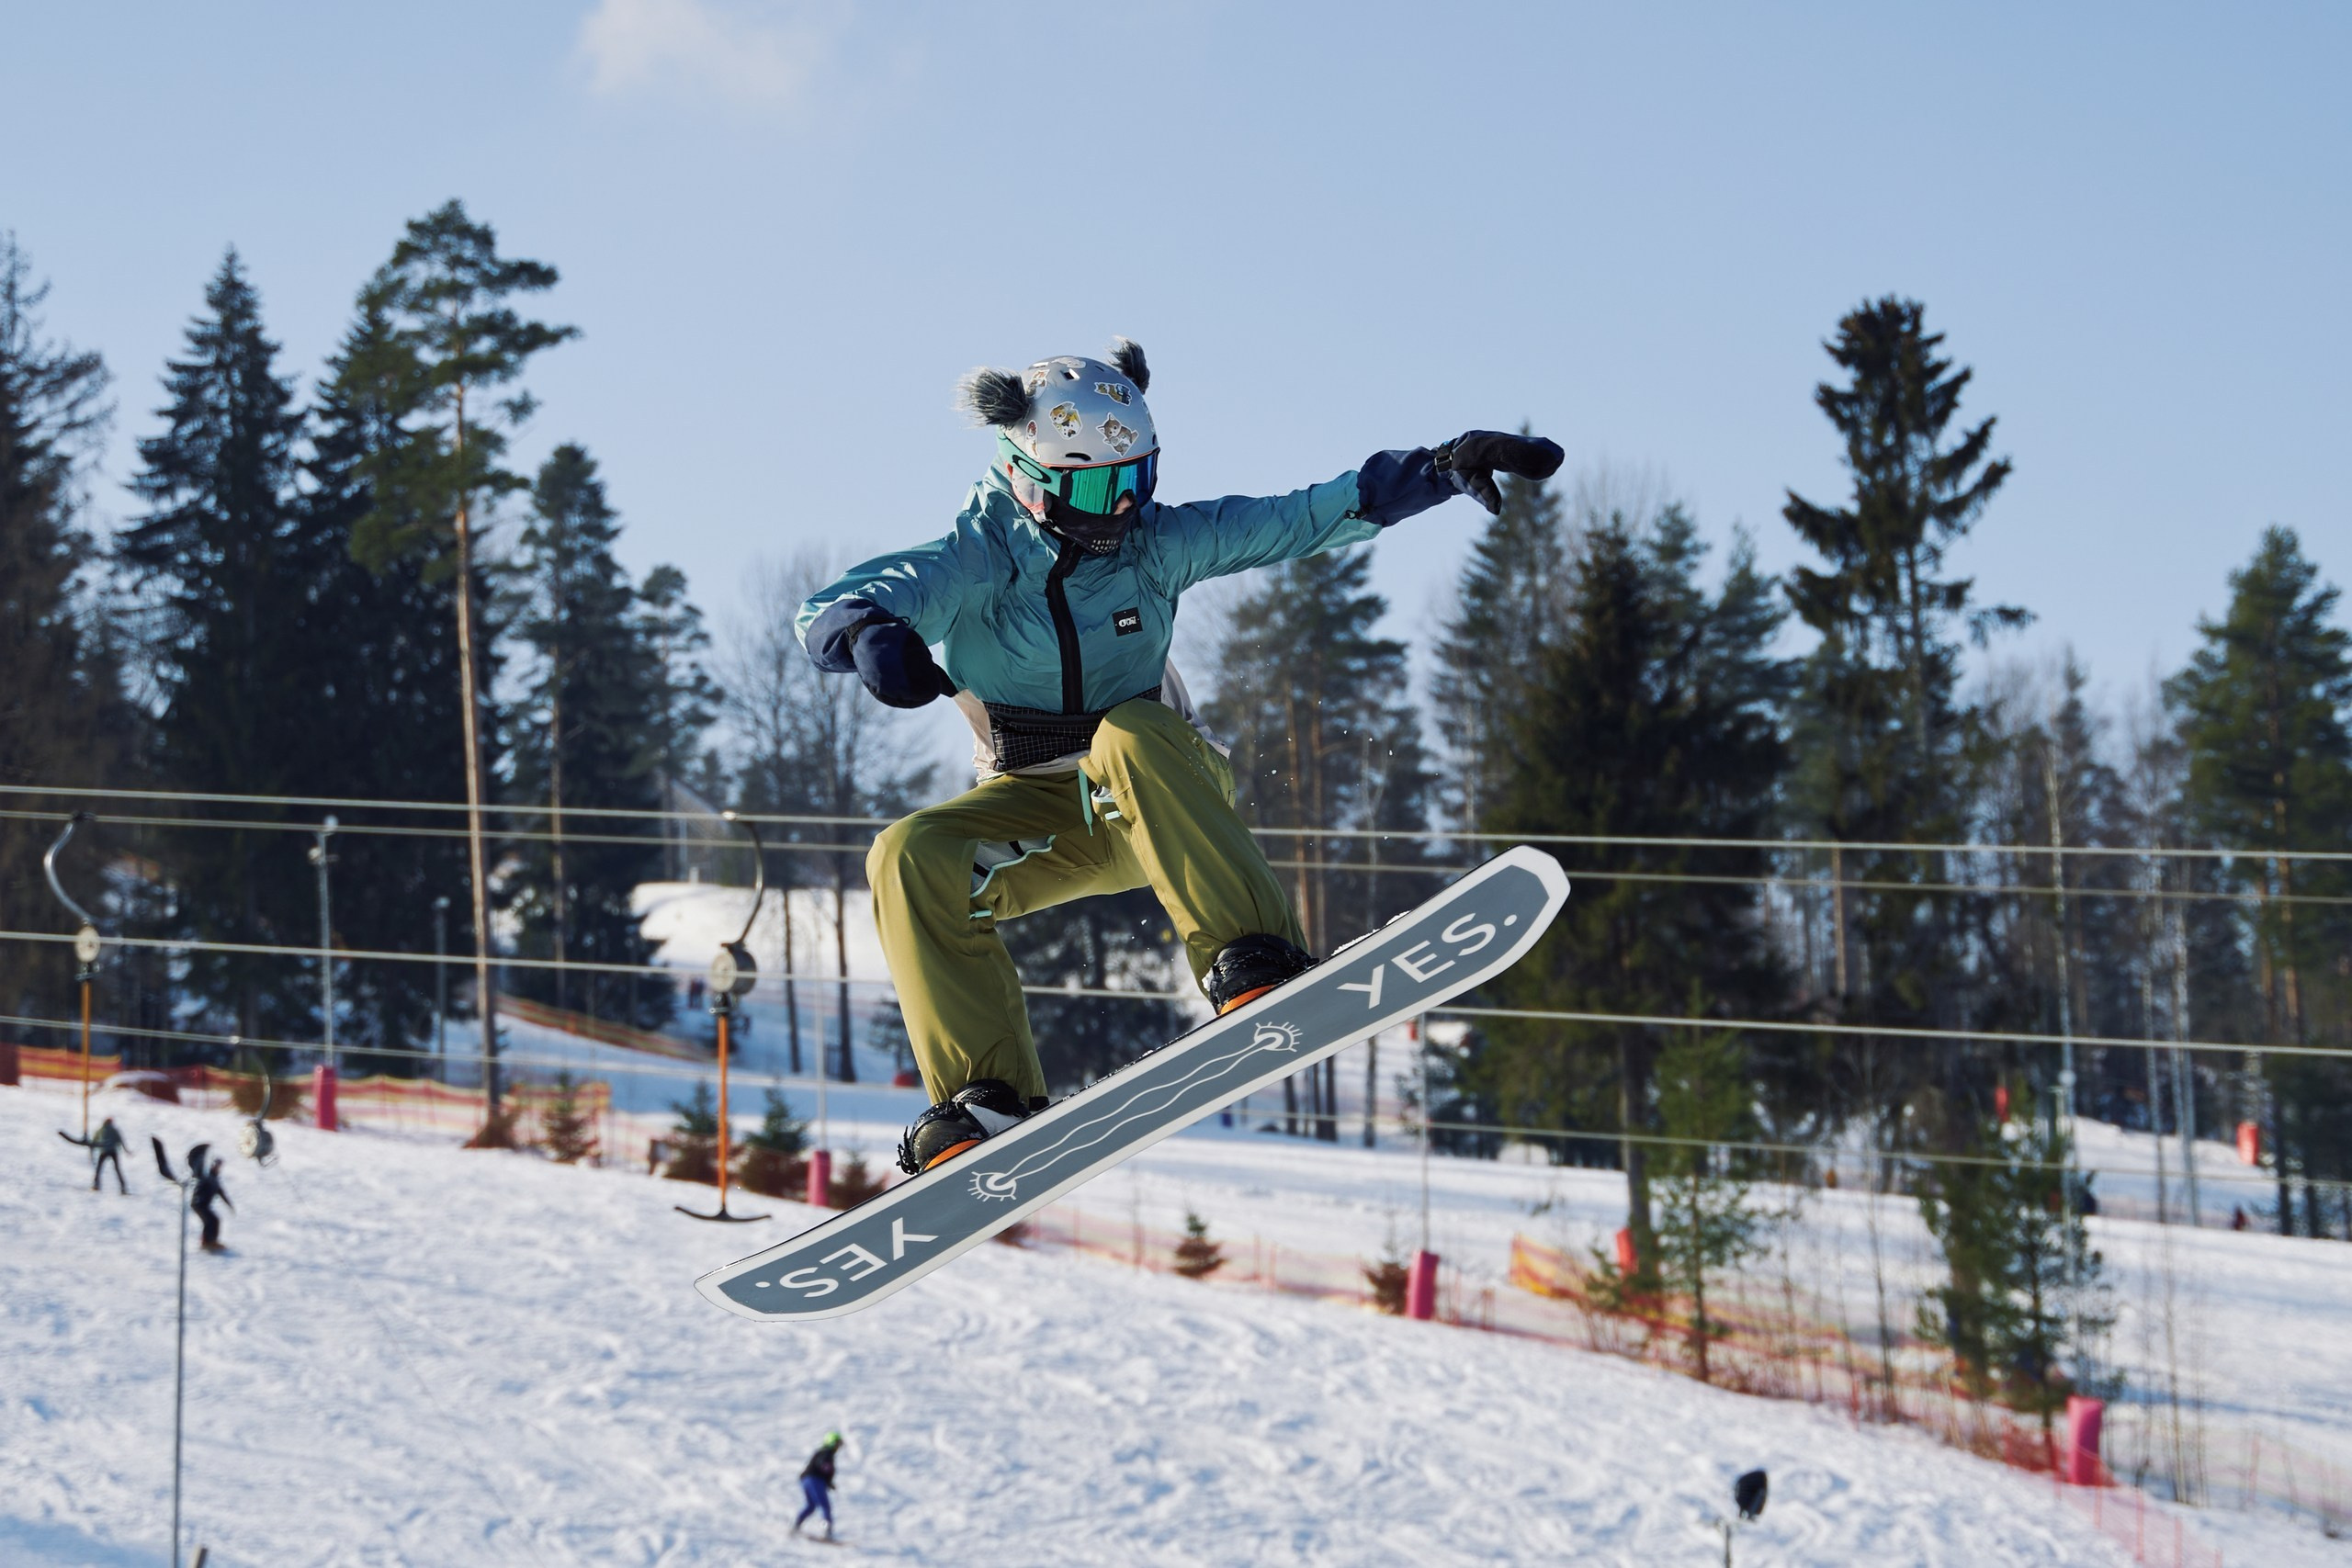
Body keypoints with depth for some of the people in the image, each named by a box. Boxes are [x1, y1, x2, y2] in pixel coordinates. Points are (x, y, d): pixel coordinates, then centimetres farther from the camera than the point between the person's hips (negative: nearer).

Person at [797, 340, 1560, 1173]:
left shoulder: (1156, 542, -9)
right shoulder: (973, 564, -15)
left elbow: (1301, 518, -8)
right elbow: (831, 608, -30)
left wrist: (1444, 466, -17)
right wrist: (872, 635, -56)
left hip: (1163, 796, -1)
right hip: (1036, 814, 1)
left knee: (1131, 735, -36)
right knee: (910, 859, -28)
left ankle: (1255, 969, -43)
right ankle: (988, 1097, -26)